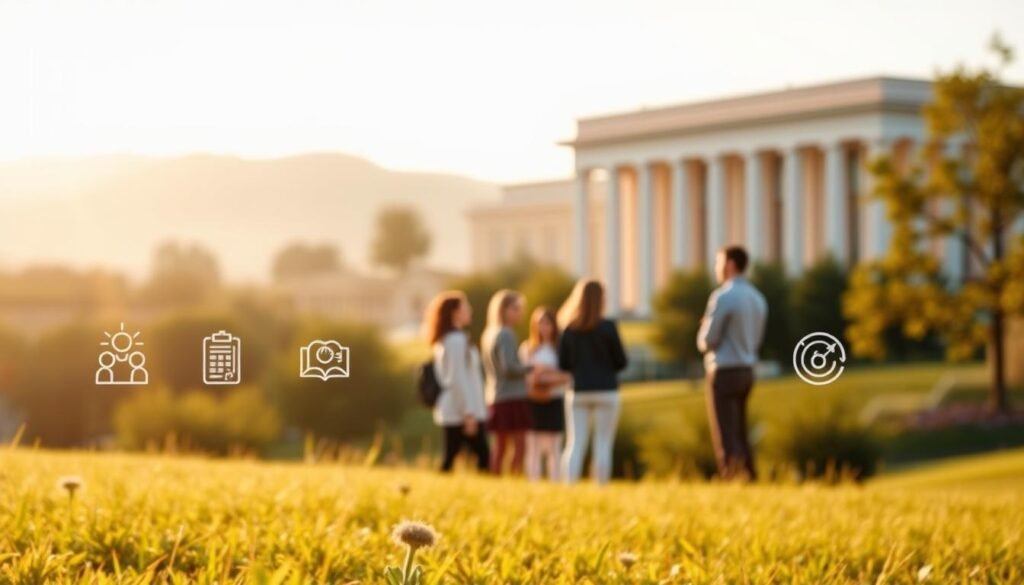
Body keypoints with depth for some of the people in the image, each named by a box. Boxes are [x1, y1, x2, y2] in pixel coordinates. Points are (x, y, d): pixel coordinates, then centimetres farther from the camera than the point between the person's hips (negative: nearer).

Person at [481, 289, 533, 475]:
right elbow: (509, 367, -21)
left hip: (496, 398, 9)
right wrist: (531, 367, -9)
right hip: (512, 397, -9)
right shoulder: (506, 335, -13)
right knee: (519, 448, -8)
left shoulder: (490, 334, 13)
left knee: (500, 448, 11)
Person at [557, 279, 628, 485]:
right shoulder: (608, 327, -8)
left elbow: (563, 364, 4)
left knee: (574, 444, 5)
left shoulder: (569, 329, 1)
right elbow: (621, 362, -2)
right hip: (605, 391, -3)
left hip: (578, 392, 3)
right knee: (603, 445, 2)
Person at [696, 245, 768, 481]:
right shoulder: (757, 298, 10)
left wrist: (705, 331, 8)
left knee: (725, 436, -4)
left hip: (724, 373, -8)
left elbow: (706, 341, -13)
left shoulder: (723, 296, -15)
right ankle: (749, 478, 13)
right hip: (746, 371, 8)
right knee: (739, 433, 16)